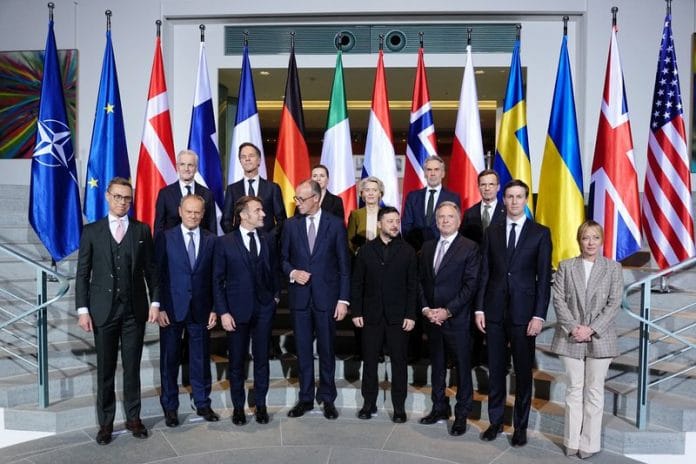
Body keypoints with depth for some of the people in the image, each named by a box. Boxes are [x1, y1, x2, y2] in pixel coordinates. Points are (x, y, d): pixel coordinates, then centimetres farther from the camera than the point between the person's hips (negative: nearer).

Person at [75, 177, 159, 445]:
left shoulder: (142, 230, 6)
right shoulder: (92, 231, 4)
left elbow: (151, 270, 5)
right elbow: (82, 273, 2)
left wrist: (155, 302, -2)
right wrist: (82, 309, -4)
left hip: (135, 309, 1)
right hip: (103, 310, 0)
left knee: (132, 367, 8)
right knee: (105, 369, 7)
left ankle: (133, 418, 21)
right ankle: (105, 422, 20)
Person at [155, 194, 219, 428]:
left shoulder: (211, 240, 3)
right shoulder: (165, 238, -1)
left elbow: (214, 277, 4)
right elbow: (157, 275, -3)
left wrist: (214, 308, 0)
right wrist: (159, 307, -8)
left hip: (200, 310, 1)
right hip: (172, 309, -1)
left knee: (201, 359, 10)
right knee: (169, 360, 9)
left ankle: (203, 404, 26)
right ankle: (170, 407, 24)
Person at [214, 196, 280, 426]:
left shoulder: (268, 240, 4)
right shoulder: (225, 242, -4)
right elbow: (218, 279, -4)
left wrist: (276, 294, 5)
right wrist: (223, 312, -8)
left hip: (264, 308, 2)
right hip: (237, 309, -2)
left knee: (262, 359, 10)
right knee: (237, 361, 9)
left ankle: (261, 405, 26)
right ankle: (238, 406, 26)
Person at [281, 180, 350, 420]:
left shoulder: (335, 224, -2)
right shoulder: (291, 224, 5)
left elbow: (344, 264, -2)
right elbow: (283, 258, 12)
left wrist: (343, 299, -6)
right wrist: (292, 272, -10)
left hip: (326, 296, -2)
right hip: (300, 296, 2)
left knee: (326, 349, 8)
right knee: (303, 350, 10)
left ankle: (327, 398, 23)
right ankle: (305, 398, 23)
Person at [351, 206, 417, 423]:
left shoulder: (407, 251, 2)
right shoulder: (366, 250, 5)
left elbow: (412, 286, 0)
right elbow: (357, 283, 5)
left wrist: (411, 315, -6)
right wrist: (356, 312, -1)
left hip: (398, 316, -1)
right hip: (371, 315, 1)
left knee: (399, 362, 5)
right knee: (369, 361, 8)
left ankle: (399, 407, 18)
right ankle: (369, 403, 23)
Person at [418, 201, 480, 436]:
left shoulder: (470, 248, -7)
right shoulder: (428, 247, 11)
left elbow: (471, 284, -12)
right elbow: (421, 280, 11)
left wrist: (448, 311, -15)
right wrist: (425, 308, -2)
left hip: (457, 319, -5)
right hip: (432, 317, 5)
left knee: (462, 366, 5)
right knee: (437, 364, 16)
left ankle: (461, 414, 19)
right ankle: (439, 407, 31)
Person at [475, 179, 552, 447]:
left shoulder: (540, 233, 0)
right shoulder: (492, 232, 8)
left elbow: (544, 277, -3)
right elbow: (484, 273, 7)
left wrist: (539, 315, -9)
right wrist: (479, 308, 2)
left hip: (524, 313, -2)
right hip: (495, 311, 2)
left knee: (523, 372, 8)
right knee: (495, 370, 10)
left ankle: (520, 426, 22)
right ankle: (495, 422, 24)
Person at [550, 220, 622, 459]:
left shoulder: (613, 268, 3)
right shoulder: (566, 266, 5)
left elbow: (614, 304, -3)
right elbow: (558, 300, -1)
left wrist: (591, 329, -13)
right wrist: (572, 327, -12)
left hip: (599, 338, 0)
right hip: (571, 337, 1)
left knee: (594, 391, 7)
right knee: (574, 390, 8)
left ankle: (589, 443, 18)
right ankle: (572, 441, 18)